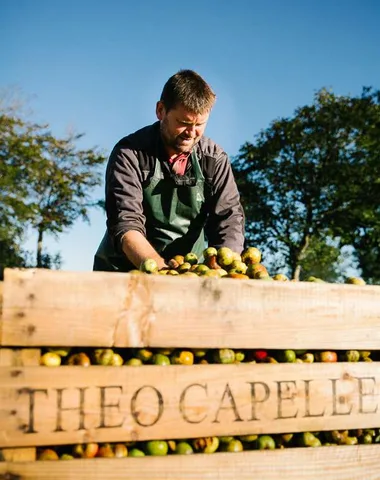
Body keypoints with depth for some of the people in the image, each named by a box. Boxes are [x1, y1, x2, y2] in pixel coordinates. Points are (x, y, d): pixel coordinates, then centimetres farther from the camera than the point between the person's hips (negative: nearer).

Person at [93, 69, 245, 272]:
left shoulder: (214, 159, -2)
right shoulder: (130, 154, -11)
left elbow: (228, 219, -9)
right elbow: (126, 225, -20)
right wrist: (164, 272, -35)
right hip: (125, 270, -2)